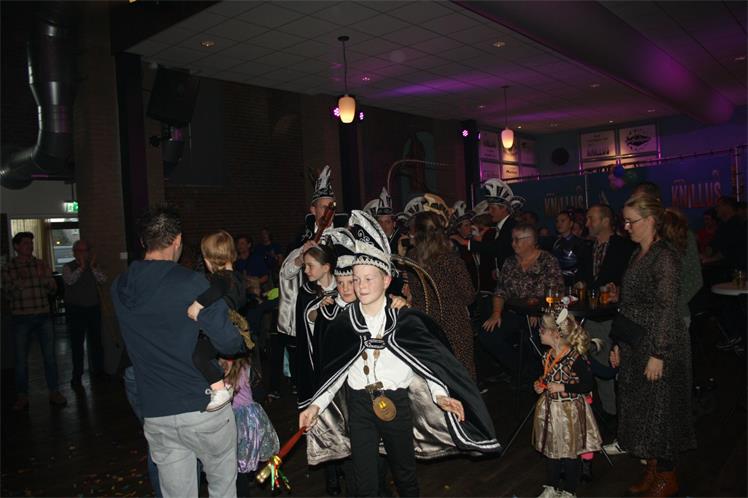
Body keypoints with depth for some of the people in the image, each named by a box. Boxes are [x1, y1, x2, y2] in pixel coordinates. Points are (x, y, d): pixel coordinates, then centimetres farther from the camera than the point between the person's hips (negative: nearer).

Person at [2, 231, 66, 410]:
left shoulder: (42, 265, 7)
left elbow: (53, 290, 7)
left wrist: (43, 277, -11)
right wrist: (20, 280, -19)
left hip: (43, 316, 2)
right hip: (21, 318, -2)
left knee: (50, 356, 4)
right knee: (21, 358, 6)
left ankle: (54, 393, 14)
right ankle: (22, 397, 17)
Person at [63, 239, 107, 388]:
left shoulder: (94, 267, 7)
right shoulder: (68, 267, -1)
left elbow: (103, 280, -8)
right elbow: (69, 280, -20)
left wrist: (93, 266, -16)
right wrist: (81, 267, -20)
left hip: (94, 308, 3)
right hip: (76, 310, -3)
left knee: (96, 341, 11)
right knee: (77, 343, 0)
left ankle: (97, 369, 26)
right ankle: (77, 375, 9)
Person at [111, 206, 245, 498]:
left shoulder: (120, 288, 2)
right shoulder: (193, 284, -15)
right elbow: (228, 343, -18)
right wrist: (243, 339, 6)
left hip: (156, 416, 4)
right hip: (204, 409, -4)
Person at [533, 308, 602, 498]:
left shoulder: (575, 357, -22)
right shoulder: (548, 356, 0)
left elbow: (588, 385, -18)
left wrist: (562, 387, -22)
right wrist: (540, 384, 0)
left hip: (569, 411, -7)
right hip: (549, 409, 7)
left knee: (570, 453, 10)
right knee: (550, 450, 18)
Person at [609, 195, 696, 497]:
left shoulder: (665, 256, -16)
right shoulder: (638, 255, 10)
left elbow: (666, 309, -19)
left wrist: (658, 354, -20)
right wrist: (618, 344, 13)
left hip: (659, 345, -8)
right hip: (634, 344, 9)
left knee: (658, 410, 4)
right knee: (639, 408, 15)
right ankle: (652, 470, 30)